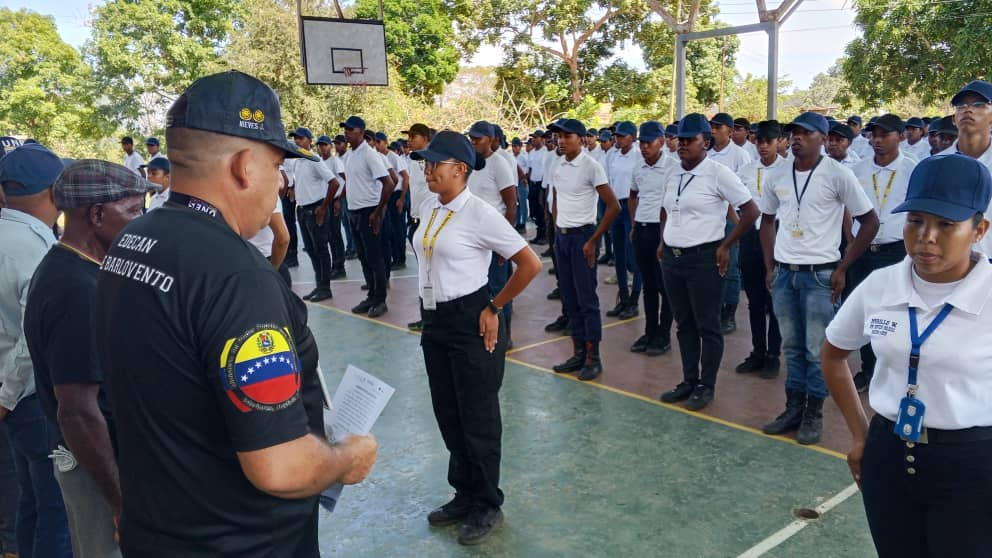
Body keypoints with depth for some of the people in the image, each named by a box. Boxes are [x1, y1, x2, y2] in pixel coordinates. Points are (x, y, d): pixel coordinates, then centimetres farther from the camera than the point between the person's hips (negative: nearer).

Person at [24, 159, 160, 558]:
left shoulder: (64, 267, 5)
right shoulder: (79, 290, -27)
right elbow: (78, 412, -28)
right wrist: (122, 500, -22)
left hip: (111, 455, 10)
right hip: (102, 466, -9)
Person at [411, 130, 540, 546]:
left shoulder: (479, 213, -17)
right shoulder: (428, 208, 5)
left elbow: (530, 264, -16)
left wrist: (494, 308, -10)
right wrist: (429, 312, 15)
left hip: (471, 323, -8)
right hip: (434, 323, 8)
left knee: (477, 417, 6)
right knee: (447, 415, 17)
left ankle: (487, 506, 25)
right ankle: (464, 496, 35)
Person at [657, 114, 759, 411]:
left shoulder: (718, 173, -11)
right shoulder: (672, 174, 9)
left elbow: (751, 210, -10)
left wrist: (725, 246, -10)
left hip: (703, 258, -7)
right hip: (672, 257, 7)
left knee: (707, 325, 3)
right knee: (684, 323, 14)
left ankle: (706, 385, 15)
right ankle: (689, 381, 26)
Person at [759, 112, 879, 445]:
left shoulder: (837, 174, -9)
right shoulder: (777, 177, 5)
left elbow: (870, 222, -5)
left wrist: (842, 269, -7)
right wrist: (770, 267, 10)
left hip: (820, 274, -4)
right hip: (783, 273, 5)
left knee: (817, 349, 2)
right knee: (792, 346, 13)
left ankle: (814, 412, 16)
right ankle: (794, 407, 24)